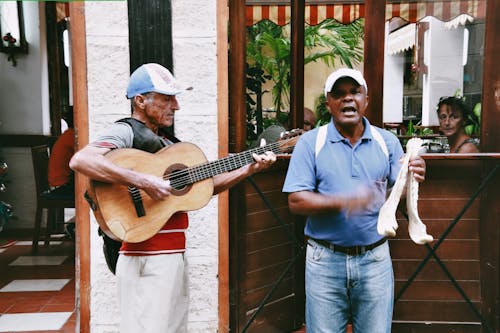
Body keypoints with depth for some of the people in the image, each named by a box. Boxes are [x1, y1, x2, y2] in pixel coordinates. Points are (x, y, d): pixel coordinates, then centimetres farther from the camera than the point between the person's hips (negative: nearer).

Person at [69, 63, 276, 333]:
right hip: (147, 259, -9)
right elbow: (80, 160, -26)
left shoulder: (166, 144, 19)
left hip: (173, 256, 9)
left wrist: (249, 169, 9)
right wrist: (142, 181, -28)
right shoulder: (126, 131, -7)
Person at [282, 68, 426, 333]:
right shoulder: (310, 142, -4)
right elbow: (295, 201, -11)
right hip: (325, 259, -2)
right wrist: (343, 202, -23)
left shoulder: (387, 141, 5)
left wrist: (412, 180, -22)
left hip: (375, 258, 2)